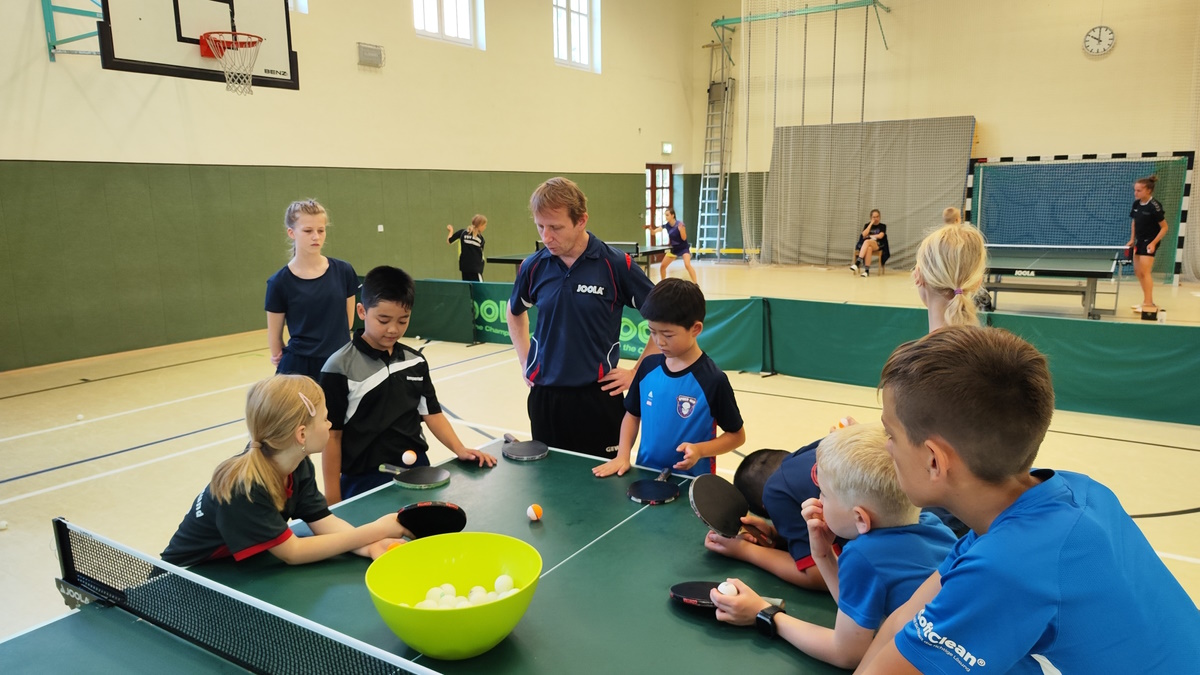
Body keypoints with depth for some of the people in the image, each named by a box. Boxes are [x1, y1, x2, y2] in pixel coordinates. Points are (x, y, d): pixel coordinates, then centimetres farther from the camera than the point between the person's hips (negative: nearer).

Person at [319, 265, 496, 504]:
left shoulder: (415, 361, 4)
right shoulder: (340, 367, -11)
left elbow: (432, 413, 10)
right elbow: (331, 435, -8)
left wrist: (460, 450, -4)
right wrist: (332, 500, -7)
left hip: (416, 473, 5)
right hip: (365, 482, -4)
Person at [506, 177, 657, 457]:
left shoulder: (616, 265, -11)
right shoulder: (533, 266, 0)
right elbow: (514, 313, 21)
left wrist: (638, 372, -5)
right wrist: (525, 362, 12)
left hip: (598, 396, -3)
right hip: (544, 396, 4)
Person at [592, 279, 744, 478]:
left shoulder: (713, 379, -12)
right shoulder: (648, 366, 0)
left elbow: (737, 435, -3)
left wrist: (699, 450, -17)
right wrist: (622, 455, 0)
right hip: (645, 474, 3)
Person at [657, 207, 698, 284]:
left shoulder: (680, 224, -21)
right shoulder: (667, 225, -7)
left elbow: (684, 238, -20)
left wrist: (681, 229, -36)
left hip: (684, 248, -6)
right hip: (674, 248, 6)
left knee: (687, 265, -27)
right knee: (662, 266, 4)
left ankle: (695, 283, -21)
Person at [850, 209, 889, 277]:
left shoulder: (882, 226, 12)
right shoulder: (867, 225, 17)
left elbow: (880, 236, -5)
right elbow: (864, 235, -3)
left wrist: (869, 236, 4)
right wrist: (871, 224, 0)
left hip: (878, 245, -2)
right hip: (866, 245, 2)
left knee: (867, 241, -38)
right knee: (869, 248, -39)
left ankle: (858, 262, -51)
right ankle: (867, 270, -51)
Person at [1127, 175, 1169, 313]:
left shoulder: (1154, 206, -19)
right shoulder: (1136, 204, 1)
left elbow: (1164, 227, -15)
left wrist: (1153, 243, -23)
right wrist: (1132, 239, 10)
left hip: (1150, 242, -8)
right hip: (1139, 241, 8)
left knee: (1145, 272, -11)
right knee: (1138, 272, 12)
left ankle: (1148, 304, -8)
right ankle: (1147, 301, 23)